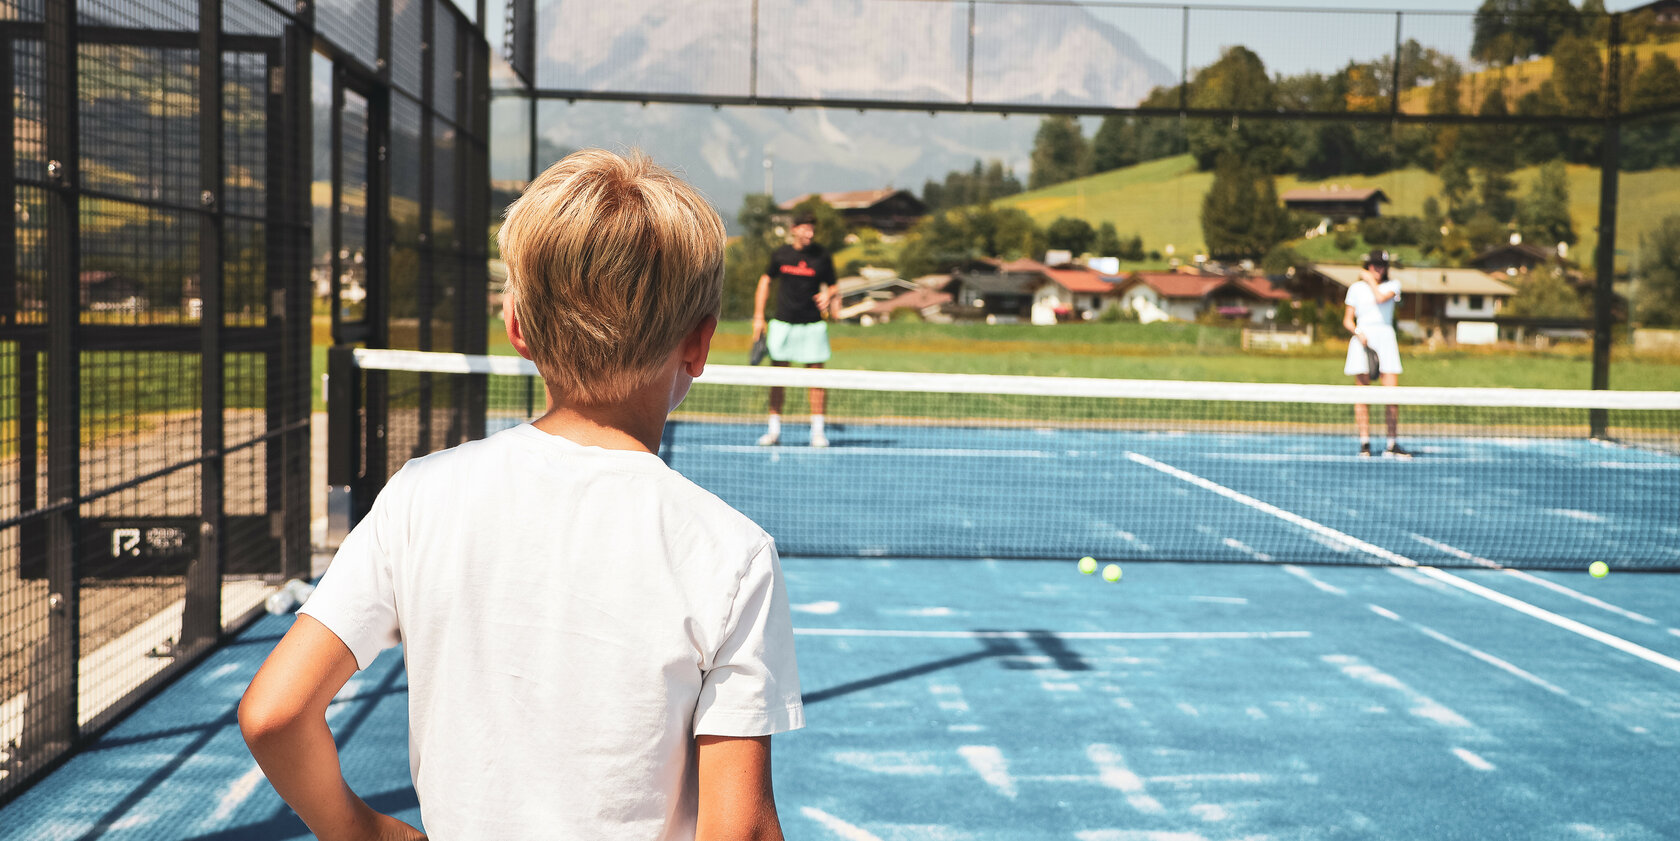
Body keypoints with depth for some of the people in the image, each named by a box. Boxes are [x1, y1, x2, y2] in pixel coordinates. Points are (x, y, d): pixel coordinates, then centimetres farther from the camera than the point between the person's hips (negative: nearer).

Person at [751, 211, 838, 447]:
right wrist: (758, 316, 10)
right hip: (782, 323, 1)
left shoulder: (822, 257, 0)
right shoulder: (780, 255, 3)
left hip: (812, 325, -1)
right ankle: (774, 430, 9)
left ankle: (818, 430, 4)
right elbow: (765, 280, 15)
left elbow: (832, 286, 9)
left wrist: (829, 296, -15)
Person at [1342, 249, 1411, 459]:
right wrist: (1358, 333, -7)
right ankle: (1364, 443, 2)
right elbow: (1348, 319, 11)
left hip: (1385, 337, 0)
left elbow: (1380, 298, -12)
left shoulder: (1392, 285, 9)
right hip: (1362, 338, 1)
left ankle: (1392, 445, -4)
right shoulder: (1356, 288, 12)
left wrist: (1370, 280, 2)